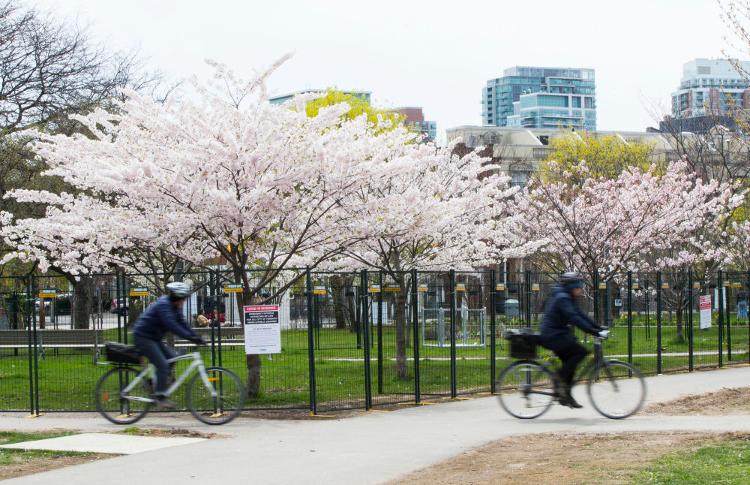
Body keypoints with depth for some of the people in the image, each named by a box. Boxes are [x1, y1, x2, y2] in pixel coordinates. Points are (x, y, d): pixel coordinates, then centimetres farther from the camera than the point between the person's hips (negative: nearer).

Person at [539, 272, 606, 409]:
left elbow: (581, 315, 17)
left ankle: (566, 396, 14)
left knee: (570, 363, 10)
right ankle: (559, 377, -11)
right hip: (553, 336, -10)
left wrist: (599, 328, 8)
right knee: (581, 352, -17)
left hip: (558, 335, 10)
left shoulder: (567, 299, 16)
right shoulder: (562, 299, -16)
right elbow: (574, 318, -27)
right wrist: (594, 332, -31)